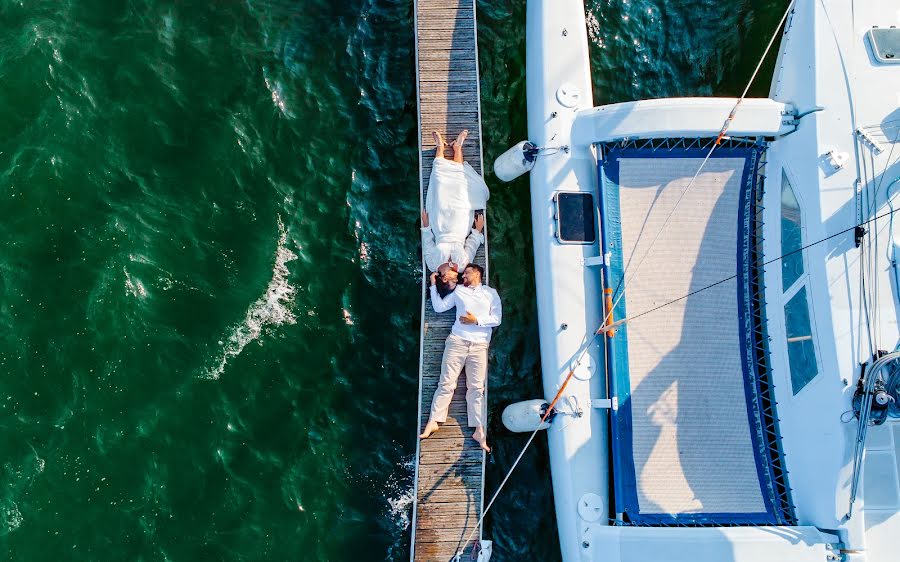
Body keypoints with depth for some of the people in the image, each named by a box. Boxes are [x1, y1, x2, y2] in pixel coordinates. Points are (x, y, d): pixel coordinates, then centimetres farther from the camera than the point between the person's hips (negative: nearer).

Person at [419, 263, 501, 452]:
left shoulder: (490, 293, 13)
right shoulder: (459, 290, 18)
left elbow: (497, 319, 3)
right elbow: (439, 307, 14)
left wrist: (476, 320, -8)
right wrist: (433, 285, 13)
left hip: (479, 345, -1)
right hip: (457, 341, 1)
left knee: (476, 387, -2)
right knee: (446, 383, -4)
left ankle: (479, 430, -2)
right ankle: (433, 421, -3)